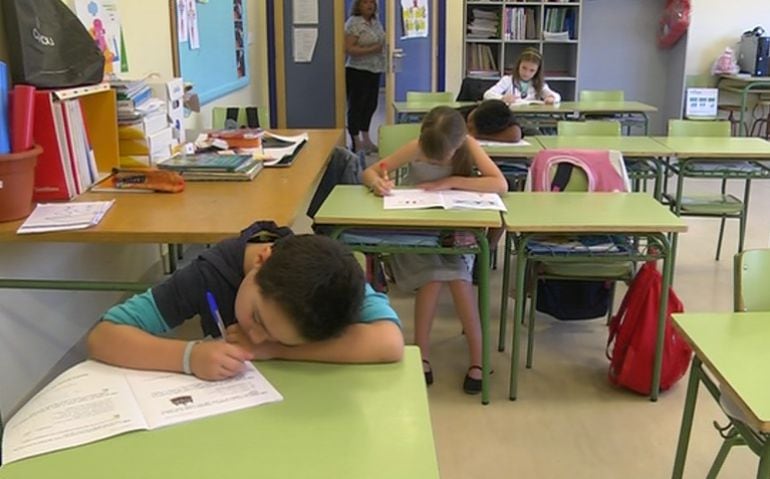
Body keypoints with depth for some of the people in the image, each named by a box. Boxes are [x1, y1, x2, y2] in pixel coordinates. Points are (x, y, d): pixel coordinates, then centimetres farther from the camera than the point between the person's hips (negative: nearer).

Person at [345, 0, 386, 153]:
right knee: (356, 107, 0)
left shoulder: (376, 22, 11)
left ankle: (366, 139, 28)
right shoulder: (353, 23, -13)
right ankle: (356, 143, 7)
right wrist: (371, 50, -23)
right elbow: (348, 48, -20)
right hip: (357, 72, -8)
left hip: (374, 71, 8)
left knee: (370, 105, 15)